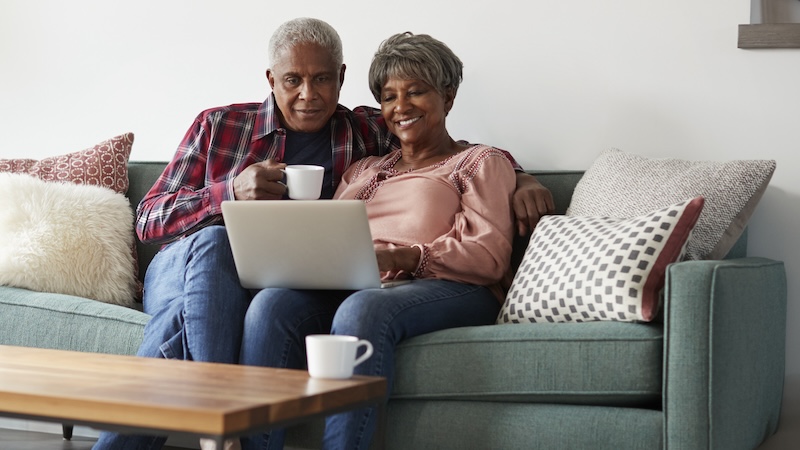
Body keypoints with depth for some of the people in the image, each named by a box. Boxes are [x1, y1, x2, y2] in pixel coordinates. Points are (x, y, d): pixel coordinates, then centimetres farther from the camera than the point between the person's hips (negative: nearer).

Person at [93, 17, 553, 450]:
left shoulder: (368, 134, 14)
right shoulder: (218, 125, 12)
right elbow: (148, 219, 7)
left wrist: (522, 179, -1)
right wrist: (230, 192, -10)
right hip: (182, 267, 1)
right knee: (211, 243, -35)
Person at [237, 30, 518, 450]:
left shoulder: (481, 161, 16)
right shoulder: (363, 169, 33)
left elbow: (489, 256, 0)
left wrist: (402, 257, -17)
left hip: (449, 289, -4)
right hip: (349, 288, 4)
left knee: (363, 309, -38)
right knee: (272, 303, -28)